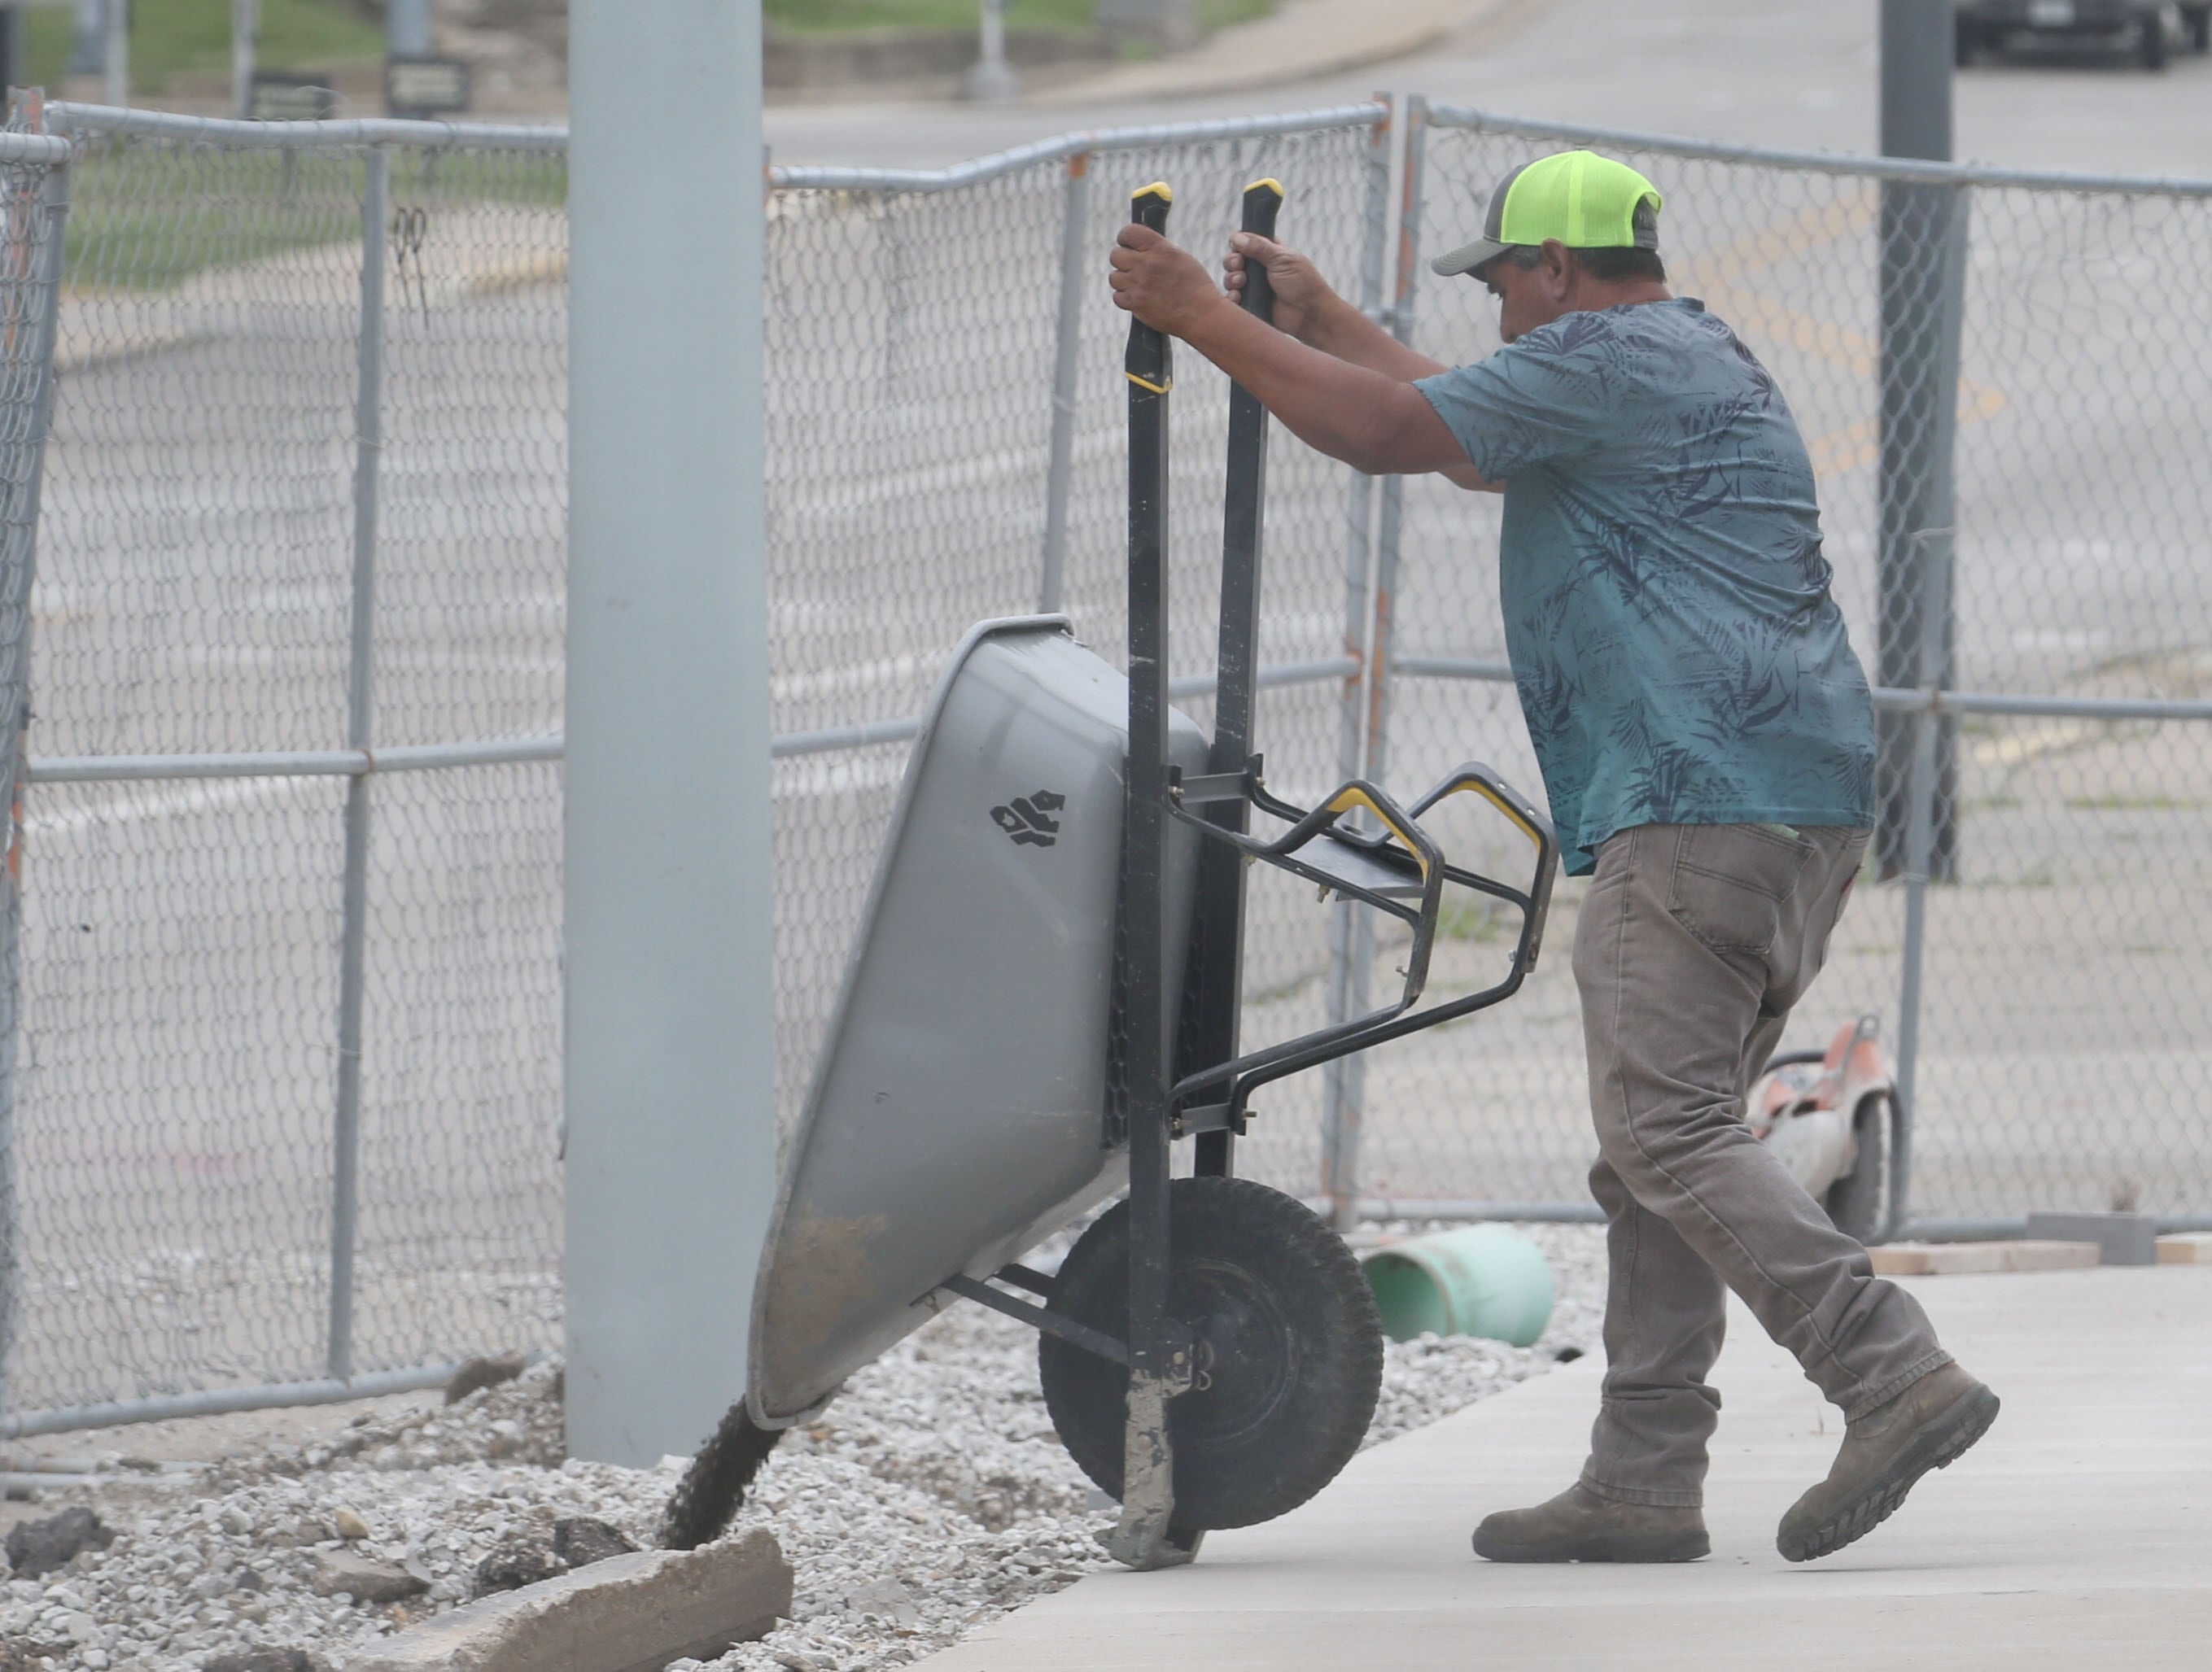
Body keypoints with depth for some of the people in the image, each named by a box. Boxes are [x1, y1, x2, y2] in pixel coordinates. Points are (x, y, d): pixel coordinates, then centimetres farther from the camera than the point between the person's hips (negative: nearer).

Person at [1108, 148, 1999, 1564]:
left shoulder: (1603, 360, -5)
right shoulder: (1697, 364, 26)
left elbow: (1389, 431, -8)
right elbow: (1469, 424, 39)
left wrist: (1203, 318, 1)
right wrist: (1321, 320, 44)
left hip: (1700, 802, -10)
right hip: (1810, 807, 10)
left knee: (1666, 1131, -14)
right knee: (1665, 1139, 10)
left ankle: (1897, 1378, -22)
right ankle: (1643, 1483, 8)